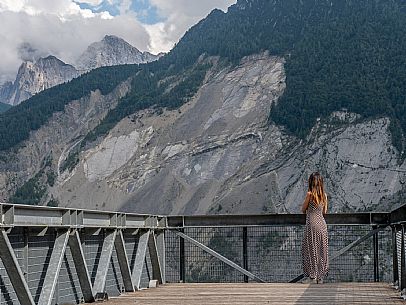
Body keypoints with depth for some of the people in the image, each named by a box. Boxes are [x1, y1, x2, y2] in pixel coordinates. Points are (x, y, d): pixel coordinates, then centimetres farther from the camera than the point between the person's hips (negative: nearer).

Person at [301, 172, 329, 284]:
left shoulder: (310, 194, -10)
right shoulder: (324, 195, 7)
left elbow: (303, 210, 0)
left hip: (312, 223, -6)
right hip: (322, 224, 6)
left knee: (310, 249, 2)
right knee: (321, 250, 9)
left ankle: (312, 275, 0)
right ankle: (320, 277, 13)